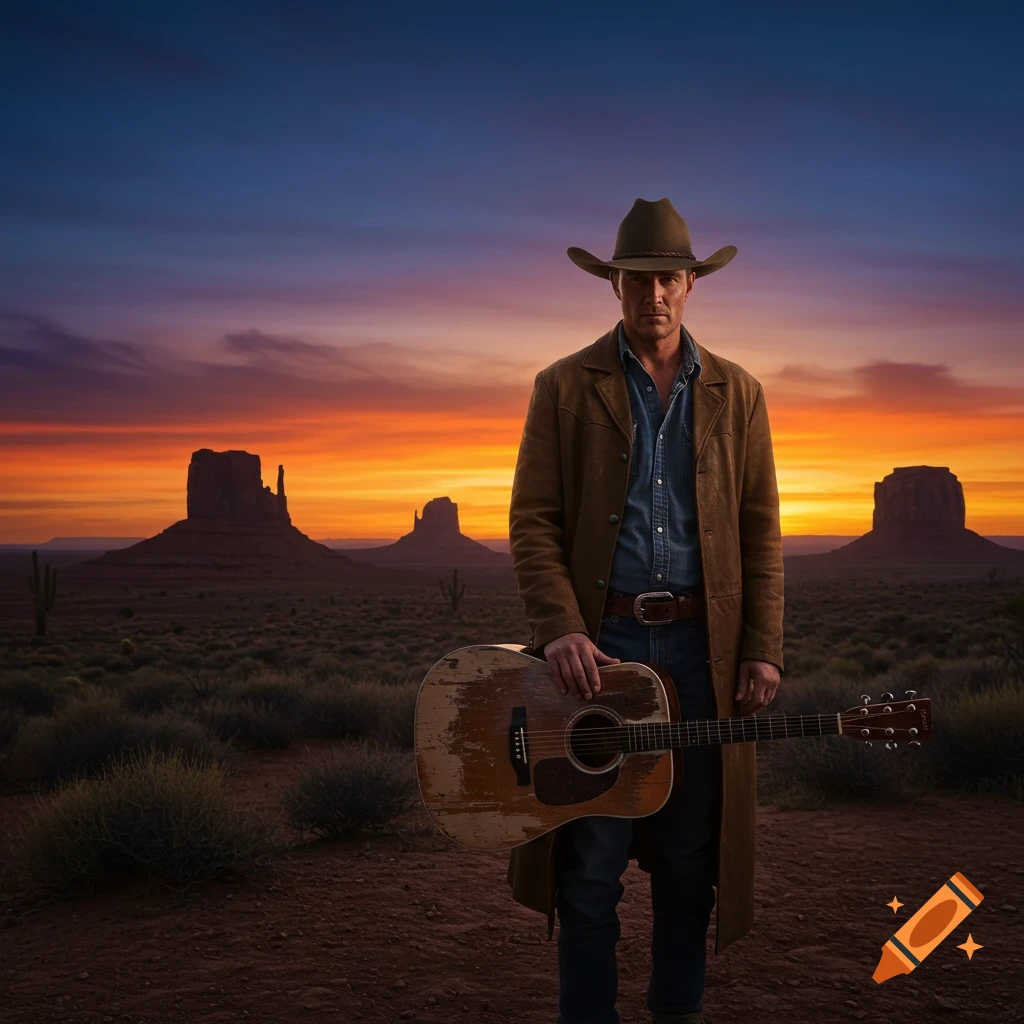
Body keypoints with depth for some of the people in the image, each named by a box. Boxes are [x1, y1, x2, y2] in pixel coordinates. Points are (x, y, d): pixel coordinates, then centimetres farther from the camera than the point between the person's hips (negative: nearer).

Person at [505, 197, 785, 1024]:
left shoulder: (737, 394, 10)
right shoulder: (565, 387, 5)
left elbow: (760, 530, 8)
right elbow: (533, 520, -1)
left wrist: (764, 649, -1)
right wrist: (559, 630, -14)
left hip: (701, 646, 2)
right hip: (597, 643, -2)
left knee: (691, 857, 11)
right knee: (589, 863, 3)